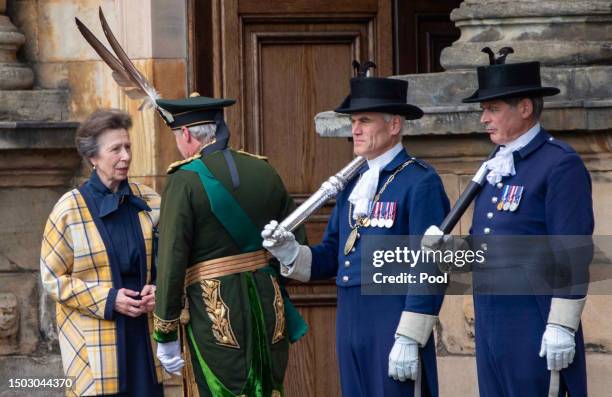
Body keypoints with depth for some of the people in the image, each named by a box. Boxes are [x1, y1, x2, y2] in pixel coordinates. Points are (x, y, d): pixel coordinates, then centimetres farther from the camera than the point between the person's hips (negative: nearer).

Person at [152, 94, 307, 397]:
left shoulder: (184, 181, -10)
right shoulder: (263, 171, 7)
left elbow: (172, 261, -13)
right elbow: (297, 241, 11)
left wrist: (165, 335, -7)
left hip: (213, 313, -5)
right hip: (268, 307, 5)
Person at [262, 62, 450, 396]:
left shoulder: (421, 183, -8)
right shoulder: (352, 183, 15)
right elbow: (332, 256, 16)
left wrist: (409, 339, -17)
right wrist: (291, 253, -5)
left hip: (394, 325, -7)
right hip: (349, 325, 7)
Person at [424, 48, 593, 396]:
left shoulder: (561, 165, -9)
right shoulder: (497, 167, 17)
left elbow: (573, 253, -15)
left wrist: (561, 327, -19)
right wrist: (445, 246, 0)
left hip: (533, 327, -8)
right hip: (490, 323, 8)